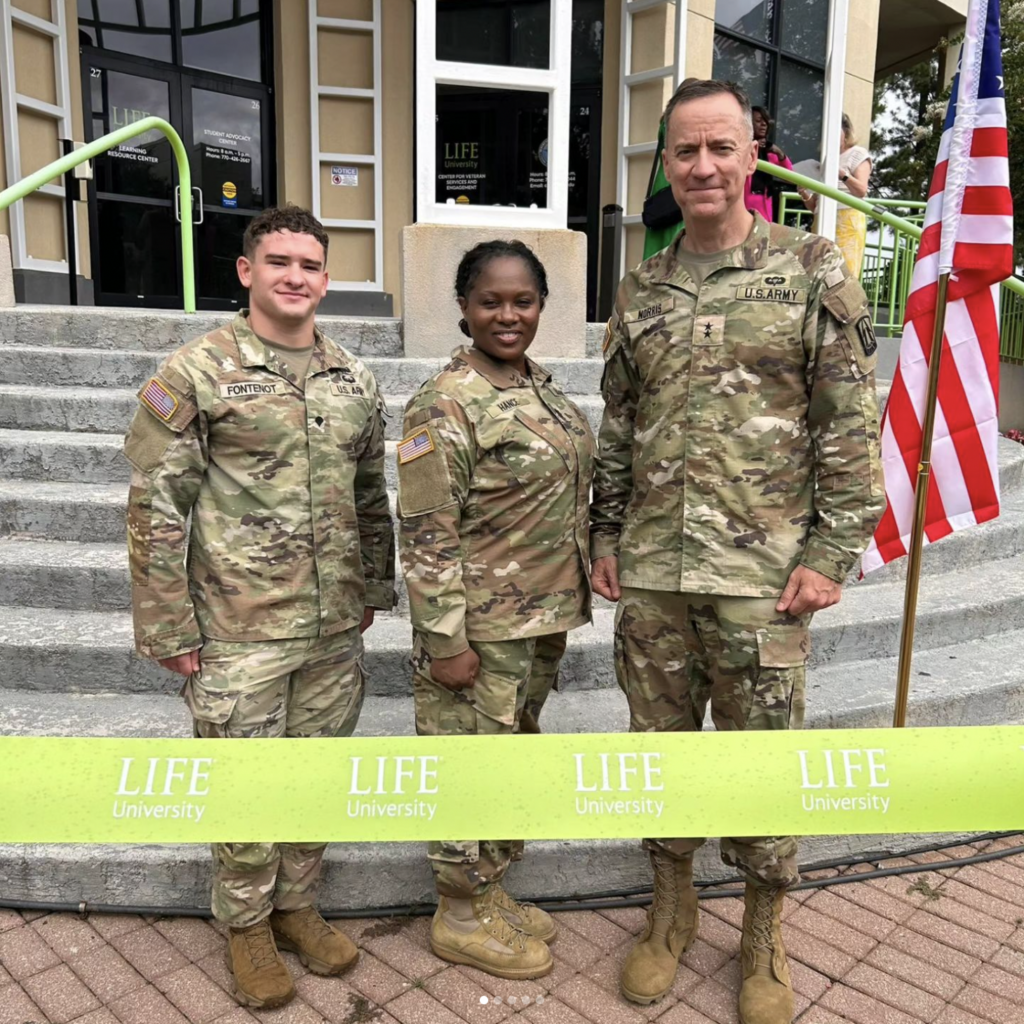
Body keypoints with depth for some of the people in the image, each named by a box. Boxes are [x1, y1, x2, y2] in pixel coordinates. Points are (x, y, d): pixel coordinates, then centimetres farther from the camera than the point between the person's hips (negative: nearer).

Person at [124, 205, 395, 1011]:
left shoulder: (355, 380, 6)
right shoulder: (195, 373, -8)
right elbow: (157, 508, -9)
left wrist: (374, 590, 14)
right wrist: (168, 629, -10)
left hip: (336, 628, 5)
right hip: (239, 632, -4)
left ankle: (297, 903, 38)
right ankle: (247, 923, 33)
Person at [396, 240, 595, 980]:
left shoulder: (540, 386, 8)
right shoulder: (447, 404, -18)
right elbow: (427, 534, -19)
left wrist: (566, 606, 17)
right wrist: (445, 639, -20)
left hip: (542, 619, 8)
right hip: (482, 626, -8)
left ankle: (492, 889, 39)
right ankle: (461, 915, 28)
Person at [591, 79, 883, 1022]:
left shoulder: (813, 271, -3)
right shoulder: (639, 293, 10)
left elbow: (853, 424, -5)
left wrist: (832, 553, -10)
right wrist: (606, 537, 9)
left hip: (763, 572, -3)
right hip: (650, 572, 4)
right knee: (660, 743, 15)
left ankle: (765, 936, 33)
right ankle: (672, 909, 38)